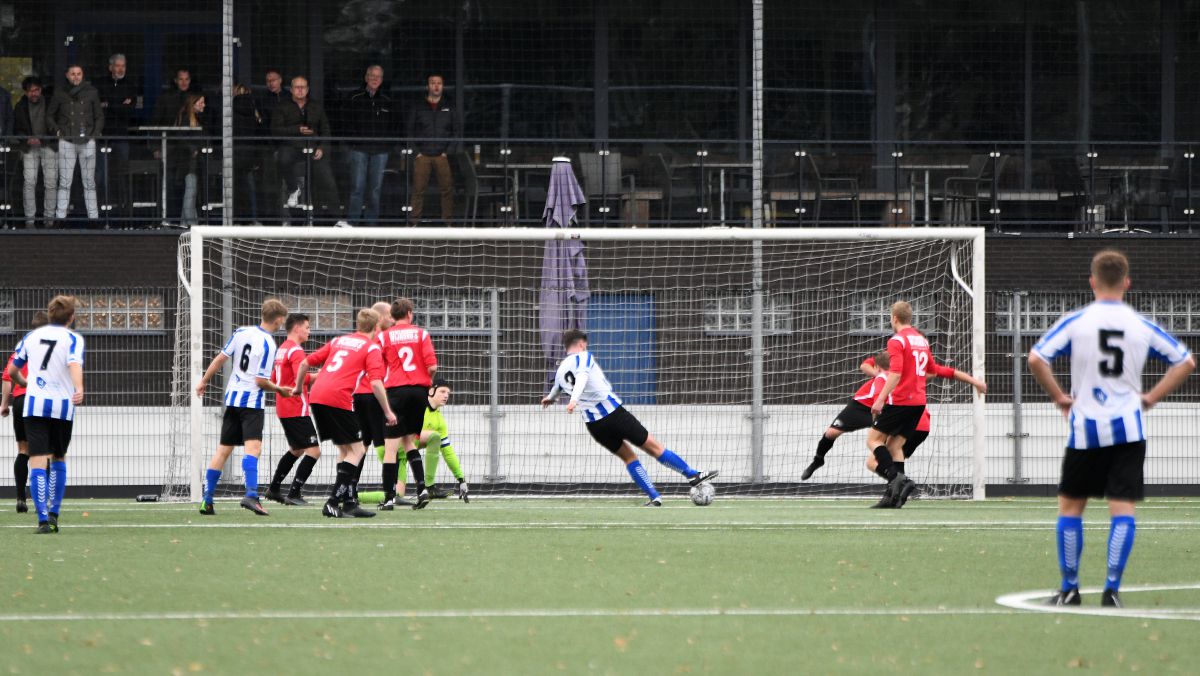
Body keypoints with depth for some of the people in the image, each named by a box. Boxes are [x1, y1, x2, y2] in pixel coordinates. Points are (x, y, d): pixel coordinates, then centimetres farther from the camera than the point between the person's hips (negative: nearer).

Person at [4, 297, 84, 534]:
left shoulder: (32, 336, 10)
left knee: (38, 461, -5)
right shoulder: (73, 339, 0)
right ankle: (53, 512, 16)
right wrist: (79, 390, -37)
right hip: (62, 407, -1)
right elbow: (75, 365, -21)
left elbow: (12, 371, 18)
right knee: (59, 459, 20)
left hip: (34, 405, 1)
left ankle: (43, 518, -19)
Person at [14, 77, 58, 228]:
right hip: (29, 148, 1)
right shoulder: (21, 107, 0)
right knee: (29, 182, -7)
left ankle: (49, 216, 6)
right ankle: (30, 217, -2)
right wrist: (28, 139, -14)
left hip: (49, 146, -1)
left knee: (51, 182, -4)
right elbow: (17, 129, 5)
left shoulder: (50, 104, -5)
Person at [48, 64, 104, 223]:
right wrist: (56, 130, -2)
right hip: (66, 141, -1)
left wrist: (96, 133, 0)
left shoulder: (91, 92, 6)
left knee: (89, 181, 4)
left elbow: (99, 116, 13)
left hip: (87, 141, 1)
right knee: (65, 181, -4)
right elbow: (49, 115, 12)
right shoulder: (60, 93, 4)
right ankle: (60, 216, -4)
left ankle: (93, 216, 7)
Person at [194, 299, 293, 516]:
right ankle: (251, 495, -37)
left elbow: (220, 358, 6)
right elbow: (261, 381, -15)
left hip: (232, 396, 7)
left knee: (223, 449, 13)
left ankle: (207, 500, 15)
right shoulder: (268, 345, -13)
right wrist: (279, 390, 2)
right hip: (252, 401, -7)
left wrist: (204, 381, 18)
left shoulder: (241, 332, 4)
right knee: (253, 447, -17)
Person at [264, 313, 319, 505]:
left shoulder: (281, 349, 15)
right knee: (313, 451, -9)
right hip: (297, 409, -10)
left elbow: (273, 380, 23)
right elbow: (302, 377, -27)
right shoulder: (296, 351, -14)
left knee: (296, 450, 24)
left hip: (283, 408, 10)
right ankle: (294, 494, -14)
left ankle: (273, 489, 26)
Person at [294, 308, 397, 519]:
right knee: (355, 449, 2)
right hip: (339, 399, -7)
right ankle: (333, 502, -9)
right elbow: (376, 383, -8)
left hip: (316, 397, 7)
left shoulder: (338, 341, 23)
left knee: (344, 449, 18)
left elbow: (305, 363, 20)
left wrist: (298, 388, 32)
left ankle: (349, 501, 17)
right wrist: (388, 412, -1)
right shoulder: (372, 348, 5)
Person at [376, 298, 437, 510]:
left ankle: (389, 498, -6)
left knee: (391, 445, -2)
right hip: (420, 390, 2)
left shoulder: (384, 337, 3)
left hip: (396, 390, -2)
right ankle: (421, 488, 3)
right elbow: (432, 366, -4)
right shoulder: (421, 333, 5)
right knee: (409, 441, 17)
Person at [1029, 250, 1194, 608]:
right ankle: (1112, 588, -9)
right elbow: (1185, 361, 8)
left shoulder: (1076, 321, -3)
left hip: (1085, 428, -1)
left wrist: (1059, 397, 0)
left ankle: (1069, 588, 13)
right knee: (1123, 509, 0)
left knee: (1070, 507, 12)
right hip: (1128, 428, 1)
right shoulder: (1142, 325, 3)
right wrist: (1151, 397, 9)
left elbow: (1036, 358, -12)